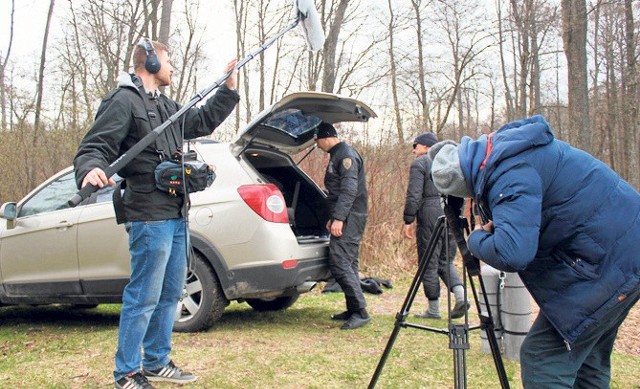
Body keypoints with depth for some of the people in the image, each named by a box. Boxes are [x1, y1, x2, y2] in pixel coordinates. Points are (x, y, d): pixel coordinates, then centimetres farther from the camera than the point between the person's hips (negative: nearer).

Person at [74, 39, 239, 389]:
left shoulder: (167, 106, 21)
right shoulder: (124, 101, -7)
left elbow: (203, 122, 34)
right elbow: (94, 146, -14)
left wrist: (228, 89, 28)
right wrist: (91, 169, -36)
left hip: (176, 215, 10)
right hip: (149, 216, -9)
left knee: (170, 294, 15)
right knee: (144, 297, -5)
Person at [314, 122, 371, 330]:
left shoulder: (347, 155, -12)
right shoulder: (337, 155, 20)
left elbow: (349, 190, -21)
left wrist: (338, 218, -25)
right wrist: (333, 217, 24)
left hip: (349, 219, -11)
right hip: (345, 218, 11)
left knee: (339, 263, -15)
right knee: (347, 263, 12)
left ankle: (360, 311, -13)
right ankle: (353, 310, 18)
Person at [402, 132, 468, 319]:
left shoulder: (420, 163, -2)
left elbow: (414, 195, -11)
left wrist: (408, 221, -7)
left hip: (430, 217, -7)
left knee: (429, 263, 1)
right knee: (446, 260, 16)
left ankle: (433, 310, 6)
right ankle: (460, 295, -4)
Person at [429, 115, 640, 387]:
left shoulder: (511, 175, -24)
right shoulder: (502, 143, 7)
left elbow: (511, 254, -36)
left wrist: (476, 238, -15)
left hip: (609, 260, -11)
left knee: (543, 359, -9)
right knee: (587, 361, 20)